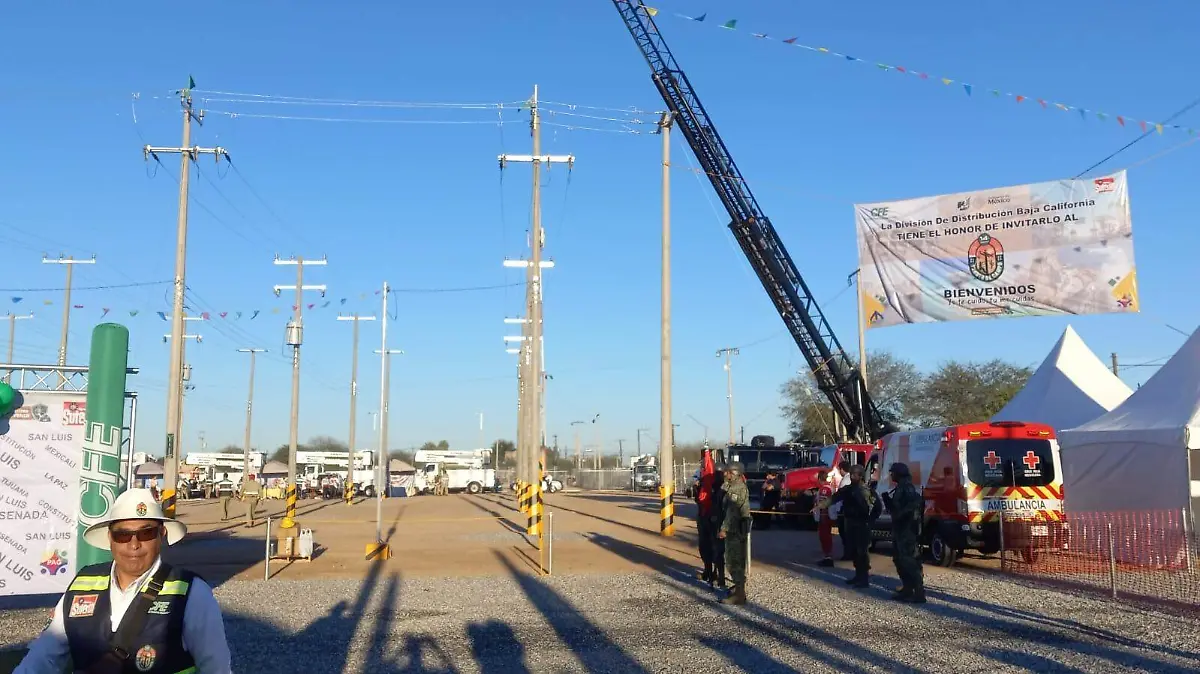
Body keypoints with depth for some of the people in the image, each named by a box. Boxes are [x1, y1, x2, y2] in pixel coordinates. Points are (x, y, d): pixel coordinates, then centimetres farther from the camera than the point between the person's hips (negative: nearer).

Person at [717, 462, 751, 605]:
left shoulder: (739, 488, -17)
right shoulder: (733, 487, 14)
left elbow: (732, 512, -22)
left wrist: (724, 529, -22)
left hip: (736, 530, -10)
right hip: (733, 529, 10)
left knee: (735, 561, -9)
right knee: (733, 559, 20)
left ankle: (739, 594, -8)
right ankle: (739, 586, 33)